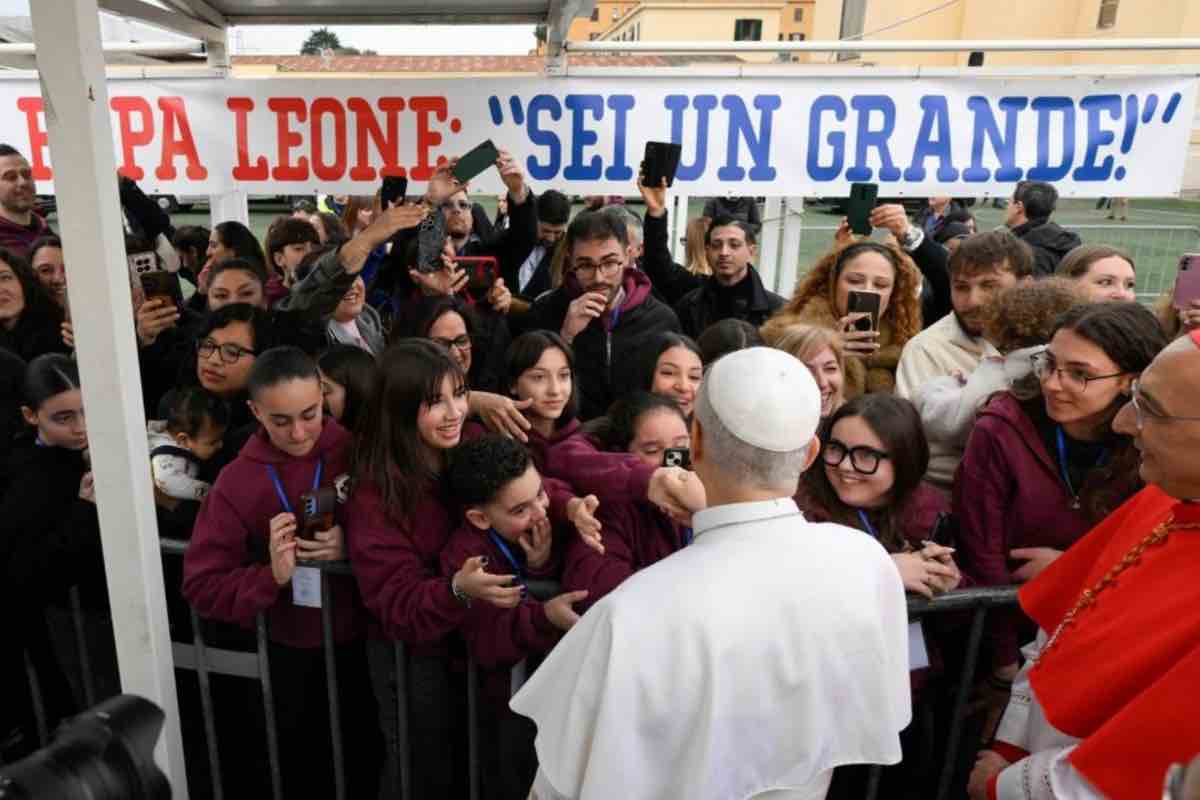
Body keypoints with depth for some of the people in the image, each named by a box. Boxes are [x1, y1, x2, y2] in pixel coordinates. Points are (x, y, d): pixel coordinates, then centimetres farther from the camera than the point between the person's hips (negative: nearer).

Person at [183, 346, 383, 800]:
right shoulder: (237, 481, -11)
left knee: (369, 761, 19)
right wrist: (272, 576, -27)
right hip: (294, 655, 0)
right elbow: (201, 588, -10)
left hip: (367, 640, 0)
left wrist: (354, 548, -24)